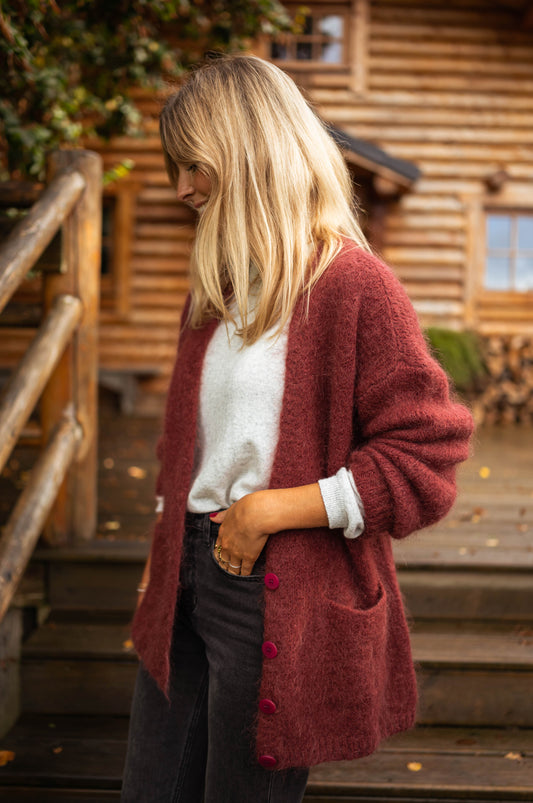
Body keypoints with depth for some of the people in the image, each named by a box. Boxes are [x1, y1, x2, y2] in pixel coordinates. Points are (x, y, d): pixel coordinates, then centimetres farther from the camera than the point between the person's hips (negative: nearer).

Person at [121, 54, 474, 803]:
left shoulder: (355, 287, -15)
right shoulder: (218, 283, 10)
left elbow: (423, 457, -16)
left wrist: (272, 510, -18)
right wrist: (164, 559, 16)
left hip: (283, 601, -7)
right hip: (190, 576, 8)